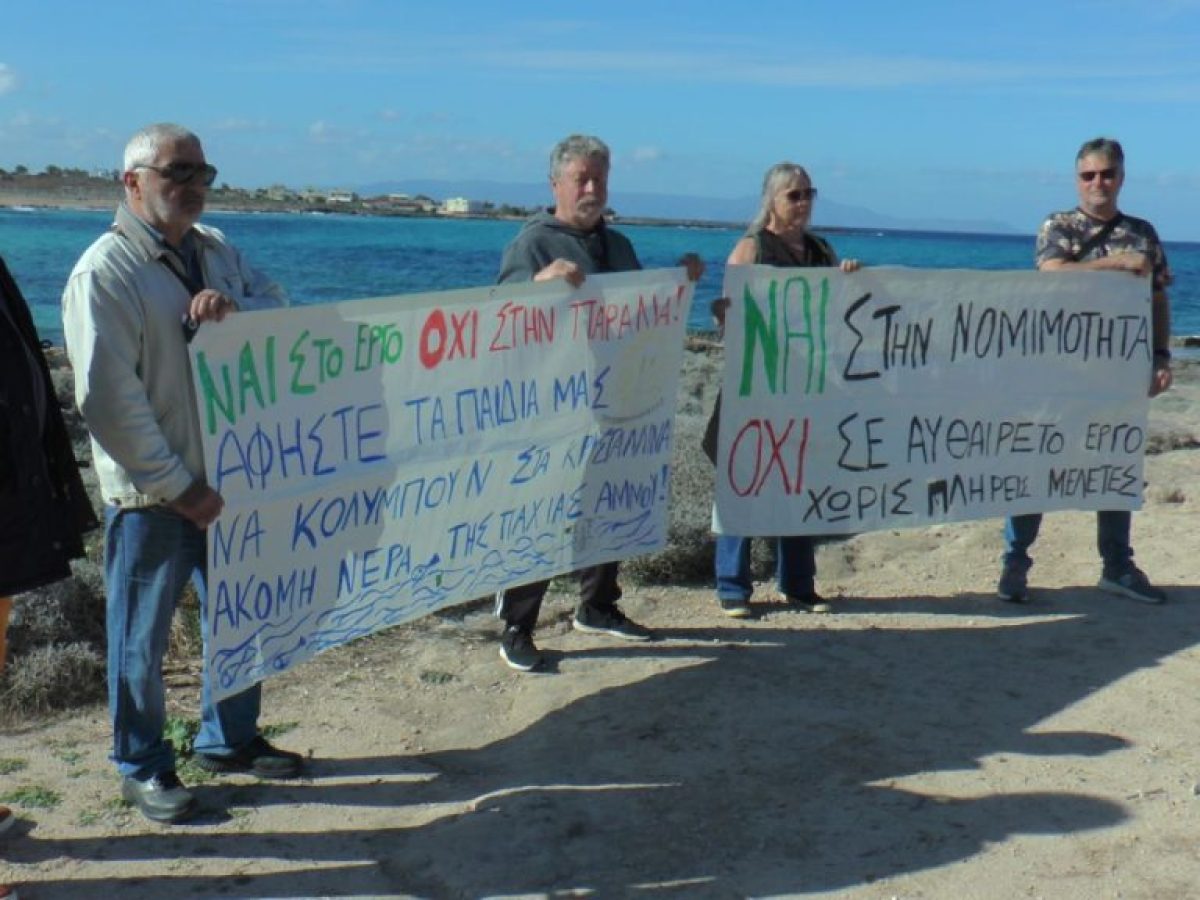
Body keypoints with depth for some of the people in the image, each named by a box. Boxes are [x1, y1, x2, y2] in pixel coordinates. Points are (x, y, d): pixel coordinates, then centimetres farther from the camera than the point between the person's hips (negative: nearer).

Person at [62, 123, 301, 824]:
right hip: (153, 495, -7)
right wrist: (179, 486, -17)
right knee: (142, 638, 8)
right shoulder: (106, 272, -14)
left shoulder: (216, 250, 8)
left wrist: (235, 307, -16)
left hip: (227, 479, 7)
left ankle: (231, 740, 38)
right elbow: (108, 399, -18)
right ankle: (142, 768, 26)